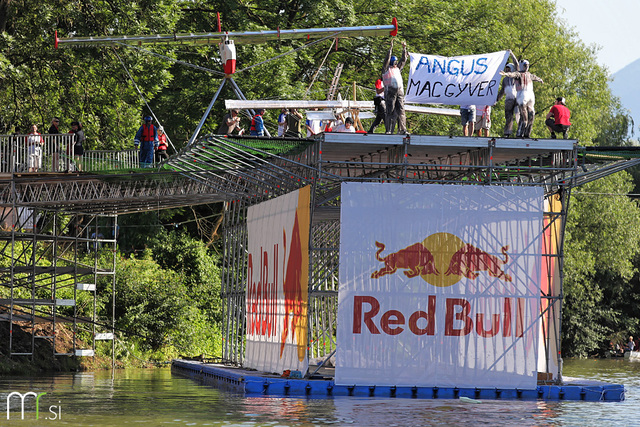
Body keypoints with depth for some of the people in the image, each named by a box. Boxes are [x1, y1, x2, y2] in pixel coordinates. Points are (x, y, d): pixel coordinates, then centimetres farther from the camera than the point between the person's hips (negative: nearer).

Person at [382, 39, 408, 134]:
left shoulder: (397, 69, 23)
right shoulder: (386, 69, 7)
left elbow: (403, 60, 26)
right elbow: (387, 59, -2)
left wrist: (404, 48, 22)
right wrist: (391, 47, -2)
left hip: (400, 92, 6)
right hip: (390, 92, -6)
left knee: (401, 110, 0)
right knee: (390, 111, -7)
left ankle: (402, 129, 0)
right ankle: (388, 130, -7)